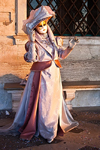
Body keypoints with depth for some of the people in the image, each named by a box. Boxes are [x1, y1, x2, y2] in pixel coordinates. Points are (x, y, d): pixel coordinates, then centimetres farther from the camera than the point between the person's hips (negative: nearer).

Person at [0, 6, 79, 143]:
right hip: (40, 76, -4)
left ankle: (54, 126, 33)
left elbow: (62, 55, 10)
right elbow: (32, 58, -21)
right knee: (40, 102, 1)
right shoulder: (32, 43, -6)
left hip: (54, 75, 5)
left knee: (54, 101, 14)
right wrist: (32, 42, -27)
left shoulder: (54, 40, 8)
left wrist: (70, 47, -6)